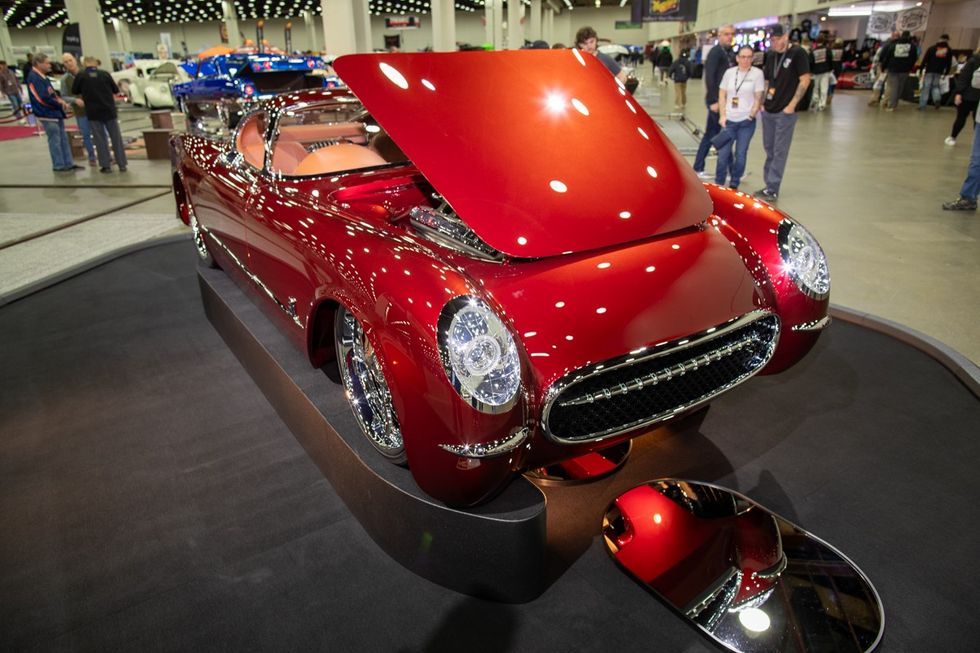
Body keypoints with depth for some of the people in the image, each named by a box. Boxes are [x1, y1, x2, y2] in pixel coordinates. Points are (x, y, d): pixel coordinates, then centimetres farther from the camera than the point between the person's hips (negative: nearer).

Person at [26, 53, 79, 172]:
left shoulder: (43, 76, 12)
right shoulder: (33, 78, -16)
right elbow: (43, 98, -22)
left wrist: (61, 101, -3)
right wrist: (60, 103, -10)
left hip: (56, 113, 9)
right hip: (47, 114, -9)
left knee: (63, 138, 12)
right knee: (55, 141, -3)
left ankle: (69, 163, 19)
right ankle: (58, 165, 5)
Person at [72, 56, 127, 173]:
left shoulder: (81, 75, -4)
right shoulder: (105, 74, -3)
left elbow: (74, 91, 6)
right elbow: (116, 90, 6)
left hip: (94, 113, 0)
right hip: (109, 110, 0)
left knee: (100, 139, 6)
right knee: (116, 138, 6)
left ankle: (106, 165, 3)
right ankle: (122, 164, 4)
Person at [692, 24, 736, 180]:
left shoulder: (730, 54, 16)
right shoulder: (715, 52, -10)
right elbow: (709, 77, -17)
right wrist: (713, 101, -20)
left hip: (725, 100, 9)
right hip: (717, 100, -9)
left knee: (710, 135, 11)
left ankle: (698, 169, 16)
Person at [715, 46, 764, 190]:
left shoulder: (757, 73, -2)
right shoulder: (729, 72, 5)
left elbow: (758, 98, -1)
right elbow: (722, 95, 8)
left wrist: (751, 115, -11)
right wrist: (722, 116, -1)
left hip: (746, 121, -2)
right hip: (729, 120, 2)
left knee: (740, 155, 3)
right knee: (723, 154, -1)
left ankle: (734, 185, 16)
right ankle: (718, 184, 12)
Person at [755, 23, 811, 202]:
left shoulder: (798, 53, -8)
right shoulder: (770, 55, 10)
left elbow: (805, 80, -11)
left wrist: (792, 105, -14)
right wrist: (762, 102, 9)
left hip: (785, 112, -7)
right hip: (768, 111, 7)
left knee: (780, 152, -4)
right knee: (769, 150, 13)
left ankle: (772, 189, -1)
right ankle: (768, 185, 22)